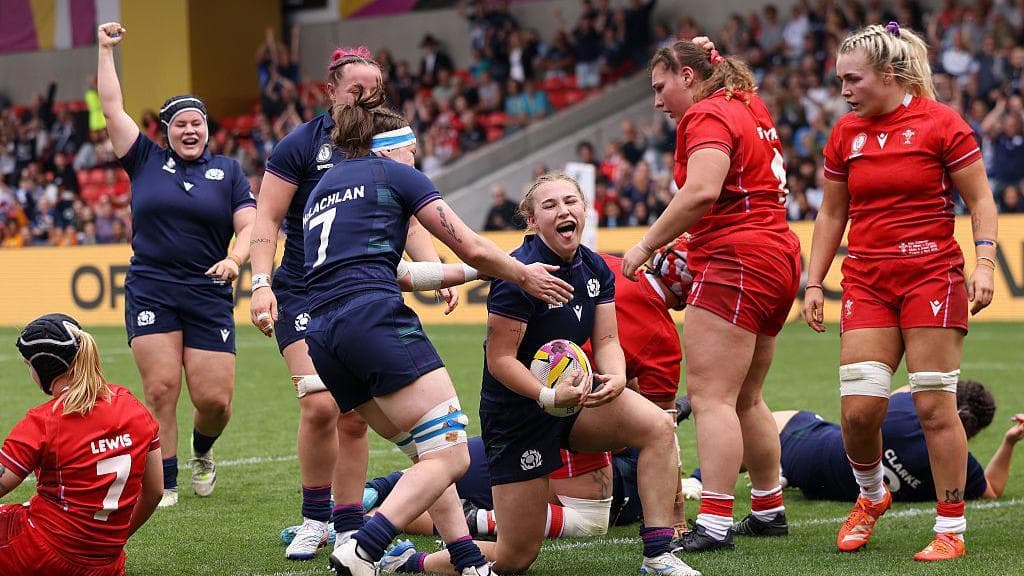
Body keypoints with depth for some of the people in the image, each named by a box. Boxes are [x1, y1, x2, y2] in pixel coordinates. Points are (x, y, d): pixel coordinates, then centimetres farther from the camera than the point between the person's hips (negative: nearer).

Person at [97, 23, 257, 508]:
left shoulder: (228, 172, 10)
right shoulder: (146, 161, 9)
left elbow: (249, 226, 3)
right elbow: (112, 109, 7)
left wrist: (234, 260, -16)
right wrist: (106, 50, 6)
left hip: (209, 297, 0)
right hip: (150, 293, 0)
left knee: (215, 399, -3)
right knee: (160, 390, -10)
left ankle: (202, 453, 30)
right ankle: (163, 484, 2)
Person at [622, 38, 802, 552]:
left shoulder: (707, 114, -8)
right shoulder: (750, 108, 19)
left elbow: (702, 191, -24)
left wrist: (646, 245, -19)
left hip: (735, 260, -10)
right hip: (777, 256, 10)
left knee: (710, 395, -13)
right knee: (745, 398, 18)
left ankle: (714, 524, -20)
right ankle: (768, 510, 24)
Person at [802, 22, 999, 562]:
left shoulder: (940, 123, -5)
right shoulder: (844, 134, 9)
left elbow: (980, 200, -1)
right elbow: (831, 215, 17)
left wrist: (984, 263, -13)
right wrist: (814, 282, 12)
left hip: (932, 274, -4)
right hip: (866, 280, 4)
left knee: (934, 407, -4)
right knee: (859, 406, -7)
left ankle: (951, 529, 6)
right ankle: (870, 495, 22)